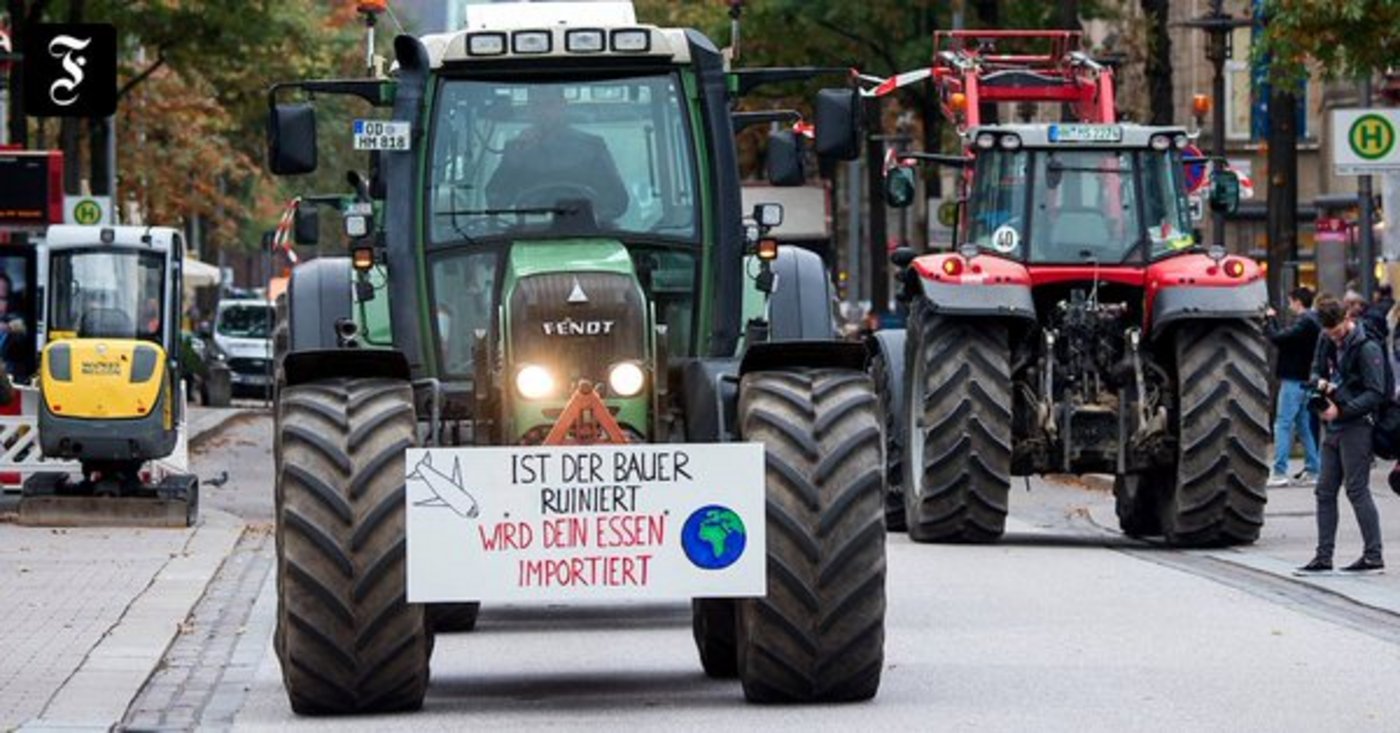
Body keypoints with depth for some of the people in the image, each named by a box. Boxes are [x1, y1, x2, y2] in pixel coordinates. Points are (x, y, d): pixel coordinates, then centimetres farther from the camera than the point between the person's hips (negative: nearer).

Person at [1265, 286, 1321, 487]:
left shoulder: (1304, 322, -16)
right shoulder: (1313, 321, 15)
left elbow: (1278, 338, -21)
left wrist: (1271, 320, -8)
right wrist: (1273, 321, 6)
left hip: (1294, 380, -10)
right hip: (1305, 379, 10)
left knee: (1283, 425, -8)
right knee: (1303, 425, 14)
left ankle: (1279, 472, -12)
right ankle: (1312, 471, 15)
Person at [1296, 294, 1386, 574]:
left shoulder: (1367, 348, -14)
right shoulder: (1326, 341, 8)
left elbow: (1375, 394, -15)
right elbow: (1316, 370, 21)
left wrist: (1341, 410, -20)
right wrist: (1321, 382, -3)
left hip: (1356, 426, -8)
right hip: (1333, 426, 8)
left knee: (1357, 491, -6)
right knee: (1325, 492, 8)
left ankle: (1373, 556, 0)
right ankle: (1324, 556, 13)